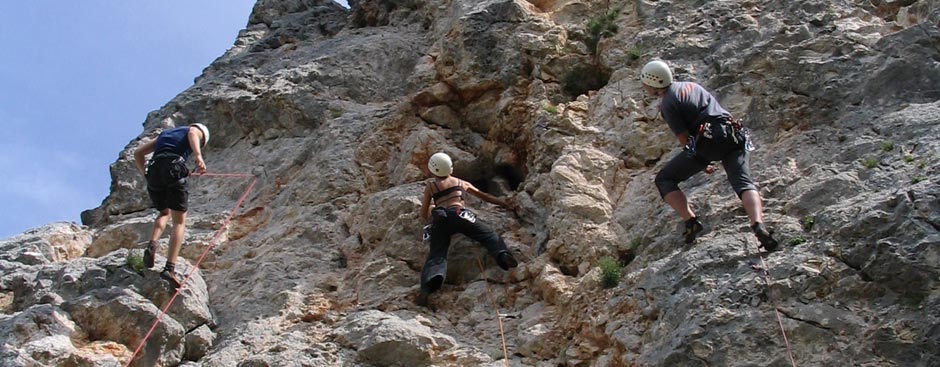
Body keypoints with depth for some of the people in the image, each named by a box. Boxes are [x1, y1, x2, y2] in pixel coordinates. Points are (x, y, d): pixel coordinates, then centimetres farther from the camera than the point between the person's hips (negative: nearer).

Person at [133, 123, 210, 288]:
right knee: (179, 222, 0)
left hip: (154, 170, 5)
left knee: (164, 213, 26)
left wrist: (145, 174, 28)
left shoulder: (164, 134, 37)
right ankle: (170, 267, -15)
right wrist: (198, 156, -23)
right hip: (174, 168, -5)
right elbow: (192, 134, -6)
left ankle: (152, 245, -2)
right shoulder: (196, 130, 22)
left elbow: (138, 153, 28)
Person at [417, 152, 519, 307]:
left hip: (439, 219, 0)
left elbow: (424, 214, 23)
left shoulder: (430, 186, 24)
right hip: (458, 214, 0)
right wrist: (503, 203, 47)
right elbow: (484, 196, 37)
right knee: (489, 235, 4)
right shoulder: (462, 183, 28)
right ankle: (502, 254, -30)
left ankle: (430, 283, -41)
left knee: (436, 255, -11)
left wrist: (430, 221, 44)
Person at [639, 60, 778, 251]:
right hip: (733, 135, 7)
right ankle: (758, 225, -32)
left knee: (664, 180, 7)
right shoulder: (690, 85, 25)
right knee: (743, 183, -6)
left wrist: (702, 163, 10)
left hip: (707, 139, -7)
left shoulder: (668, 104, 1)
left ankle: (691, 221, -9)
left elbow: (684, 139, -2)